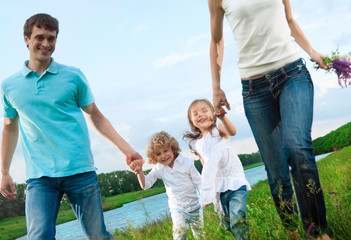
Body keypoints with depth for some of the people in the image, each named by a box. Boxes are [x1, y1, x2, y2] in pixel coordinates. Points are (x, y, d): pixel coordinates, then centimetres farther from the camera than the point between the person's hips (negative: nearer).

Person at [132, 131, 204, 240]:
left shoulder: (187, 163, -13)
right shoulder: (158, 169, -6)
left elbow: (198, 182, -8)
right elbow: (145, 184, -11)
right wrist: (139, 171, -28)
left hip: (194, 206, 0)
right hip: (177, 208, 1)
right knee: (180, 231, -21)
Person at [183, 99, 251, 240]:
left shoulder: (218, 130, 1)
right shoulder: (196, 144, 13)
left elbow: (232, 132, -22)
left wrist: (222, 117, -42)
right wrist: (206, 195, 16)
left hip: (235, 181, -4)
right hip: (218, 187, 5)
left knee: (237, 219, -21)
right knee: (227, 223, 5)